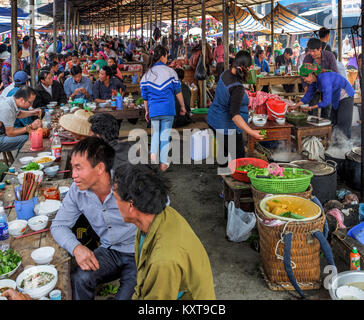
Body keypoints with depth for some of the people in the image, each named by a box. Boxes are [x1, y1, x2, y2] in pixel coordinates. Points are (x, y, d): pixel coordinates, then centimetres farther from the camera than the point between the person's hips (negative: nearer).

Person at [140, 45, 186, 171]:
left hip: (153, 109, 2)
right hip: (168, 109, -2)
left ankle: (153, 153, -5)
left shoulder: (147, 75, 5)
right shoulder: (170, 71, -1)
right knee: (165, 134, 6)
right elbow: (178, 91, 2)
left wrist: (147, 111, 19)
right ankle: (163, 162, 7)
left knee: (156, 132, 18)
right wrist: (182, 106, 12)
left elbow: (145, 96, 8)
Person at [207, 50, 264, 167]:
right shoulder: (237, 88, -30)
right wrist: (251, 132, -40)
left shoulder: (226, 74, -3)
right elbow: (234, 115, -34)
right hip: (227, 128, -10)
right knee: (239, 158, 2)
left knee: (225, 150, 23)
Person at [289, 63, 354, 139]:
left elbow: (326, 102, -32)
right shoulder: (314, 79, -5)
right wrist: (296, 106, 2)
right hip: (337, 99, 9)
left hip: (346, 96, -9)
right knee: (334, 123, 9)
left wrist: (311, 108, -21)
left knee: (343, 125, -7)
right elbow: (308, 96, 6)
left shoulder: (324, 79, -33)